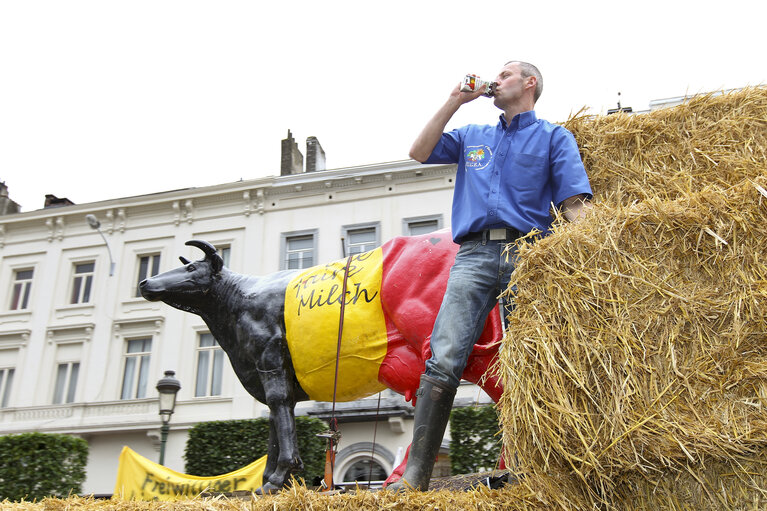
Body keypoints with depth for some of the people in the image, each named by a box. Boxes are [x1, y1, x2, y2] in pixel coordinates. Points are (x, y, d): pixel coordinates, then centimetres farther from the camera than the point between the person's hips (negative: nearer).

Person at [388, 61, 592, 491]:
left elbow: (575, 203, 4)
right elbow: (420, 152, 17)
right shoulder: (472, 136, 29)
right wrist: (455, 101, 19)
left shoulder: (554, 137, 16)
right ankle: (415, 475, -13)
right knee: (444, 358, -12)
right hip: (474, 254, 2)